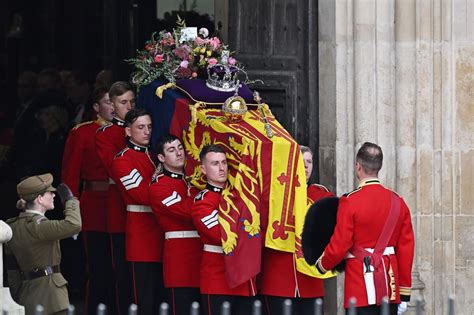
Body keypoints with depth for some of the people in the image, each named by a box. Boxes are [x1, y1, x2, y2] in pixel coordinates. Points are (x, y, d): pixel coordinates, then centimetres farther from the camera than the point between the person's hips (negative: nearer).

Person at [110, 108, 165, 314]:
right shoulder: (123, 161, -7)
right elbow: (143, 195, -17)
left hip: (161, 232, 7)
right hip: (142, 233, -7)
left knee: (162, 295, 10)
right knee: (145, 298, -6)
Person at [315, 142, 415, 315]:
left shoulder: (350, 202, -9)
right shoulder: (397, 202, 6)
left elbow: (339, 246, -8)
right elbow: (406, 248, 8)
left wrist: (322, 265, 13)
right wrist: (404, 293, 14)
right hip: (390, 287, 5)